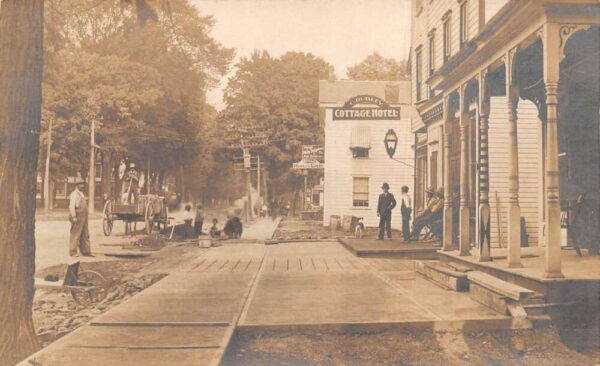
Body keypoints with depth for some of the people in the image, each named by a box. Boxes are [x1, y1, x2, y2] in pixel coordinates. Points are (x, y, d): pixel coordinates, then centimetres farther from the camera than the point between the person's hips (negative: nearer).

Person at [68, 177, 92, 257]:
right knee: (75, 235, -3)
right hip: (77, 218, -9)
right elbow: (71, 206, -18)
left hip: (83, 218, 9)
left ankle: (86, 252, 16)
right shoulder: (74, 194, -9)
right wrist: (74, 217, -25)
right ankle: (73, 252, 3)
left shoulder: (81, 194, 18)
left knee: (85, 235, 10)